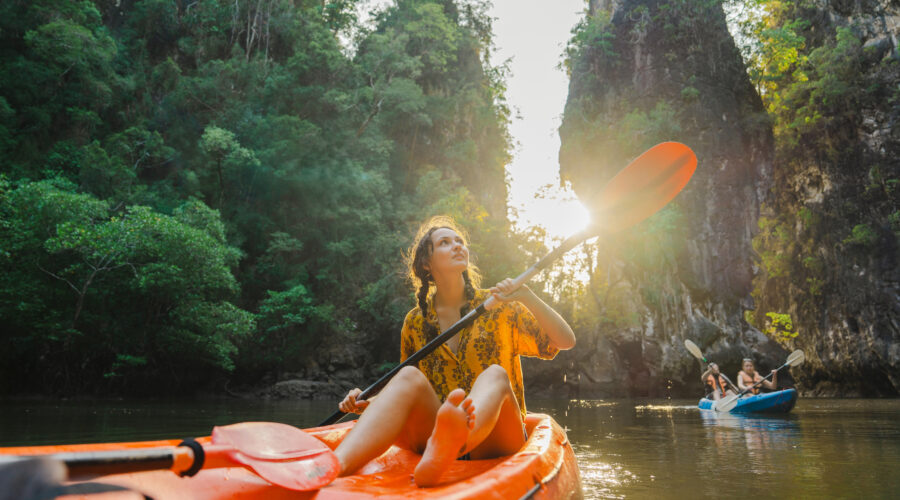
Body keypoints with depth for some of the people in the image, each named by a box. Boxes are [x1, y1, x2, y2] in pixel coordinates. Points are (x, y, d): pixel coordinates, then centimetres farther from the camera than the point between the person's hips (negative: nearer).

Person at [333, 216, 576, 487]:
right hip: (434, 427, 1)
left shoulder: (498, 305, 7)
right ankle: (333, 466, -56)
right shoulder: (415, 322, 11)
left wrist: (526, 297, -16)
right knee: (409, 376, -27)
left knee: (495, 374, -31)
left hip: (493, 436, -1)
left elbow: (565, 341, -1)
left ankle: (440, 452, -66)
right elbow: (405, 387, 18)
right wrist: (369, 402, -2)